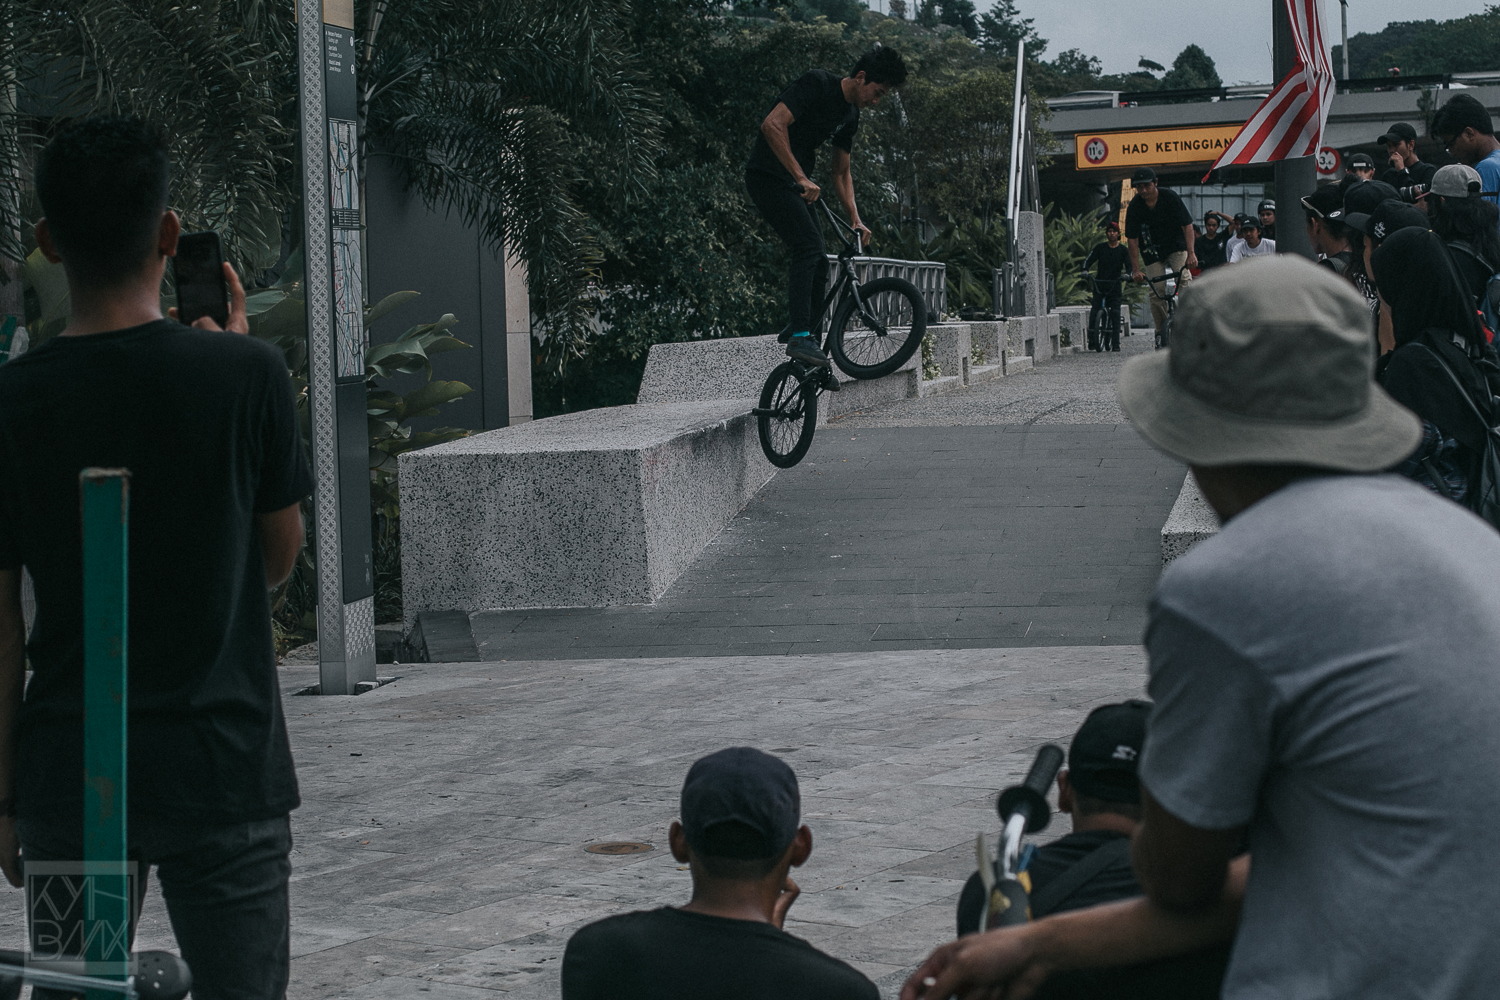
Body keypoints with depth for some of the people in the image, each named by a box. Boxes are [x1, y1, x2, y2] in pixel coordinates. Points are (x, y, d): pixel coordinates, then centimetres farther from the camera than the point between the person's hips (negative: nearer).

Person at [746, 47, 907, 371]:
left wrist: (855, 218, 8)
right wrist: (802, 178, -28)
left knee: (818, 262, 5)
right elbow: (773, 125, -27)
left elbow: (841, 172, 20)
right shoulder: (817, 84, -16)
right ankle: (799, 336, -26)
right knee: (809, 245, -22)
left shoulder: (850, 116, 11)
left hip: (796, 184, 9)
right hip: (769, 176, -9)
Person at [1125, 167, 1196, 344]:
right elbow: (1133, 239, -10)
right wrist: (1136, 269, -16)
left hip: (1176, 245, -1)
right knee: (1156, 291, -7)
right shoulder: (1134, 207, -15)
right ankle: (1161, 331, 7)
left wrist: (1191, 253, -27)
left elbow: (1188, 226, -16)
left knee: (1184, 279, -24)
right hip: (1152, 251, 1)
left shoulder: (1170, 197, -18)